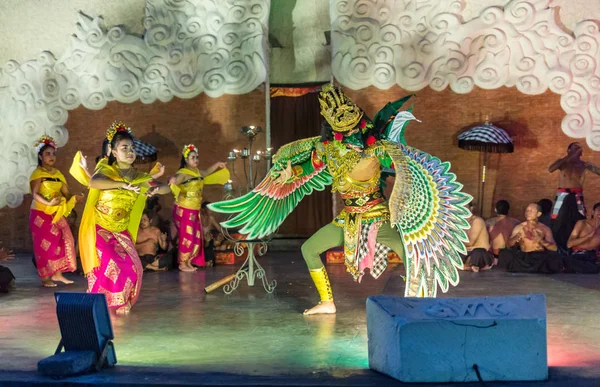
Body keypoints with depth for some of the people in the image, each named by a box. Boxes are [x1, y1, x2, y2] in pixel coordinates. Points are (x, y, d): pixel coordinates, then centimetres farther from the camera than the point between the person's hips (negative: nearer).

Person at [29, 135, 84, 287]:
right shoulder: (37, 173, -9)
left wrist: (75, 198, -15)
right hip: (41, 214, -6)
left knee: (63, 241, 3)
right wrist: (48, 203, -37)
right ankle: (45, 277, 2)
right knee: (45, 244, -5)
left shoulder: (58, 174, 11)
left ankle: (57, 274, 12)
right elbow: (35, 194, -22)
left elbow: (66, 193, 6)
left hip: (57, 214, 6)